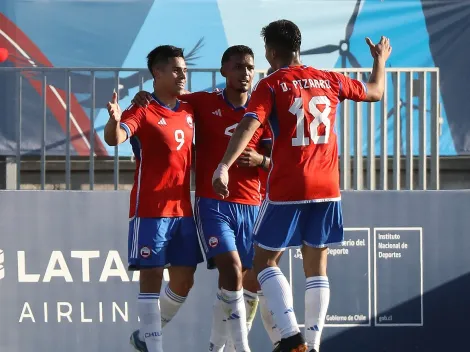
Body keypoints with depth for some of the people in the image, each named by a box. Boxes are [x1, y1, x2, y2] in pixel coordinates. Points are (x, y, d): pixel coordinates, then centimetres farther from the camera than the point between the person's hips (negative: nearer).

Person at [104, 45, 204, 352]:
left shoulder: (189, 111, 13)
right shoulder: (143, 111, -8)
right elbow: (115, 138, -25)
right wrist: (115, 120, -46)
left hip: (183, 208, 7)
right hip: (150, 209, -7)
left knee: (184, 281, 8)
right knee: (152, 276, -6)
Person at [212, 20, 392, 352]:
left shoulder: (271, 85, -4)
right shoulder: (330, 80, 9)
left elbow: (249, 126, -20)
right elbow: (375, 92, 26)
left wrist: (224, 166, -29)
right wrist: (380, 60, 45)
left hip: (287, 190, -4)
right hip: (327, 188, 4)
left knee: (265, 261, 7)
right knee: (316, 266, 12)